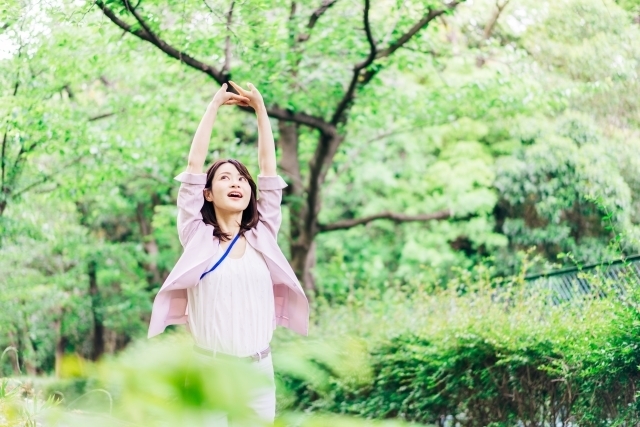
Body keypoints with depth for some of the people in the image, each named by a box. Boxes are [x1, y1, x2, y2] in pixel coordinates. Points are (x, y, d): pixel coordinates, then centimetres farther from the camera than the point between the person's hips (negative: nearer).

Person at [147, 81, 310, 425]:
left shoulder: (261, 236, 8)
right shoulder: (197, 236, 2)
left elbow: (268, 167, 8)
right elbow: (194, 164, -1)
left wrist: (260, 108, 7)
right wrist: (215, 105, 3)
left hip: (258, 369, 3)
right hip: (209, 369, -2)